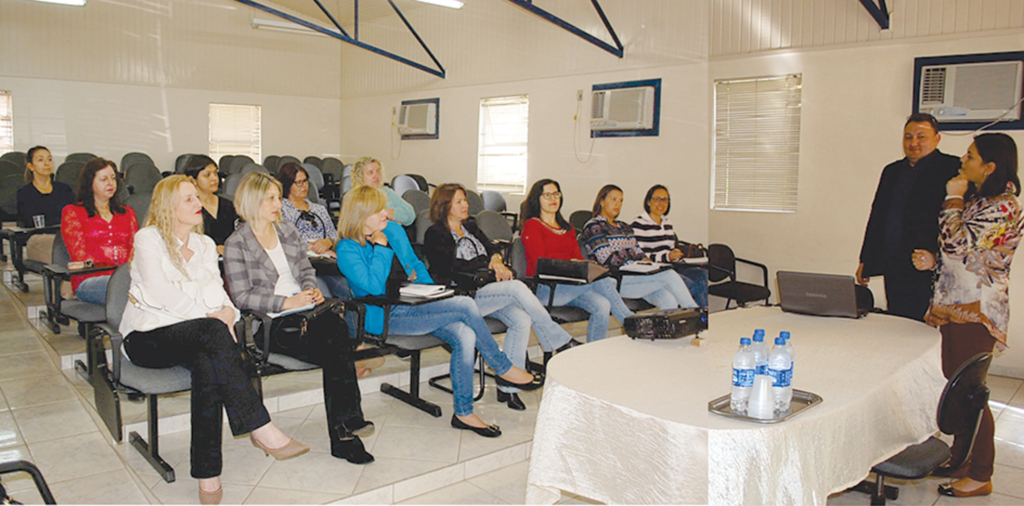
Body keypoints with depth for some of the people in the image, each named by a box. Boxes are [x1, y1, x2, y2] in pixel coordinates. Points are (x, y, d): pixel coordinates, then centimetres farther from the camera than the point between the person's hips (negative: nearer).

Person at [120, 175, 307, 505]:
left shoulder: (206, 244, 20)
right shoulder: (148, 239, 2)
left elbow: (218, 291, 11)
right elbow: (160, 291, -11)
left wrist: (227, 311, -13)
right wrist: (208, 316, -18)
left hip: (195, 339, 4)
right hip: (147, 337, -4)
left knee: (207, 364, -34)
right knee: (213, 332, -36)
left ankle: (208, 475, -36)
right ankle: (261, 429, -39)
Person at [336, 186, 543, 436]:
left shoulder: (394, 230, 11)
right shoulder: (347, 250, -9)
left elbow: (417, 266, 23)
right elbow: (375, 287, -22)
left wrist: (436, 296, 9)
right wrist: (380, 247, -15)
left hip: (413, 306, 7)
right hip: (385, 317, -7)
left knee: (464, 335, -23)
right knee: (465, 305, -24)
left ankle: (464, 413, -12)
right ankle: (504, 370, -7)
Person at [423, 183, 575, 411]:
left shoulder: (471, 228, 26)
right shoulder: (435, 234, 3)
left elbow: (491, 248, 17)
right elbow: (452, 266, -10)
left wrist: (497, 259, -8)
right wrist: (490, 264, -8)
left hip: (489, 290, 7)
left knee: (522, 320, -22)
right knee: (517, 288, -28)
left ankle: (508, 387, -19)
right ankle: (560, 340, -13)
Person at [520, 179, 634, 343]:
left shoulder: (568, 228, 27)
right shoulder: (532, 225, 6)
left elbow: (578, 258, 15)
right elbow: (540, 263, -6)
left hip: (572, 285, 6)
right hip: (544, 288, -6)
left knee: (602, 306, -27)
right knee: (600, 279, -27)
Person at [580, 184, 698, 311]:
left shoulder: (623, 227, 26)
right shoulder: (594, 227, 0)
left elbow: (638, 252, 21)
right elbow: (607, 259, -12)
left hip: (635, 276, 8)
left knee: (669, 300, -22)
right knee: (669, 275, -21)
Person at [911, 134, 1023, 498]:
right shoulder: (975, 200, 15)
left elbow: (956, 243, -26)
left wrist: (953, 198, -13)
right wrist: (933, 262, 4)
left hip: (976, 311, -9)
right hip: (953, 306, 9)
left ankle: (980, 476, 11)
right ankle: (960, 459, 27)